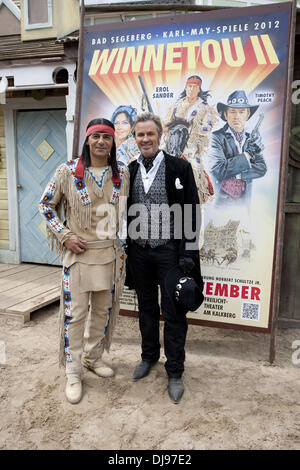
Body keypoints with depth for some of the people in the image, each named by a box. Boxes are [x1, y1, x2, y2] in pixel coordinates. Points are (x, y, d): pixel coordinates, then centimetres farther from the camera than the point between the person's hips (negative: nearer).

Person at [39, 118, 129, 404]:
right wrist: (65, 236, -9)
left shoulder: (121, 173, 3)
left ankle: (93, 357, 36)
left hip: (110, 252, 4)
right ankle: (73, 373, 17)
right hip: (79, 252, -3)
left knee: (103, 310, 14)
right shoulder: (68, 171, -7)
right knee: (75, 313, 1)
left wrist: (123, 245, 8)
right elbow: (46, 204, 0)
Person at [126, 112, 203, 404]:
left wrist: (188, 254, -12)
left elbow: (191, 213, -7)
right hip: (139, 251, 4)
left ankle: (175, 372, 21)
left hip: (169, 250, -3)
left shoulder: (179, 168, -5)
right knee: (146, 308, 18)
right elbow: (126, 214, 10)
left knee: (173, 312, 4)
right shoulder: (129, 172, 6)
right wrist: (127, 249, 7)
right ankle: (149, 356, 38)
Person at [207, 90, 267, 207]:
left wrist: (236, 174, -14)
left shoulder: (253, 138, 6)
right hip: (221, 202, -4)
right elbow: (218, 171, -20)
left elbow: (262, 169, -1)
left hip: (244, 202, 4)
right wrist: (247, 155, -18)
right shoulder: (217, 137, -9)